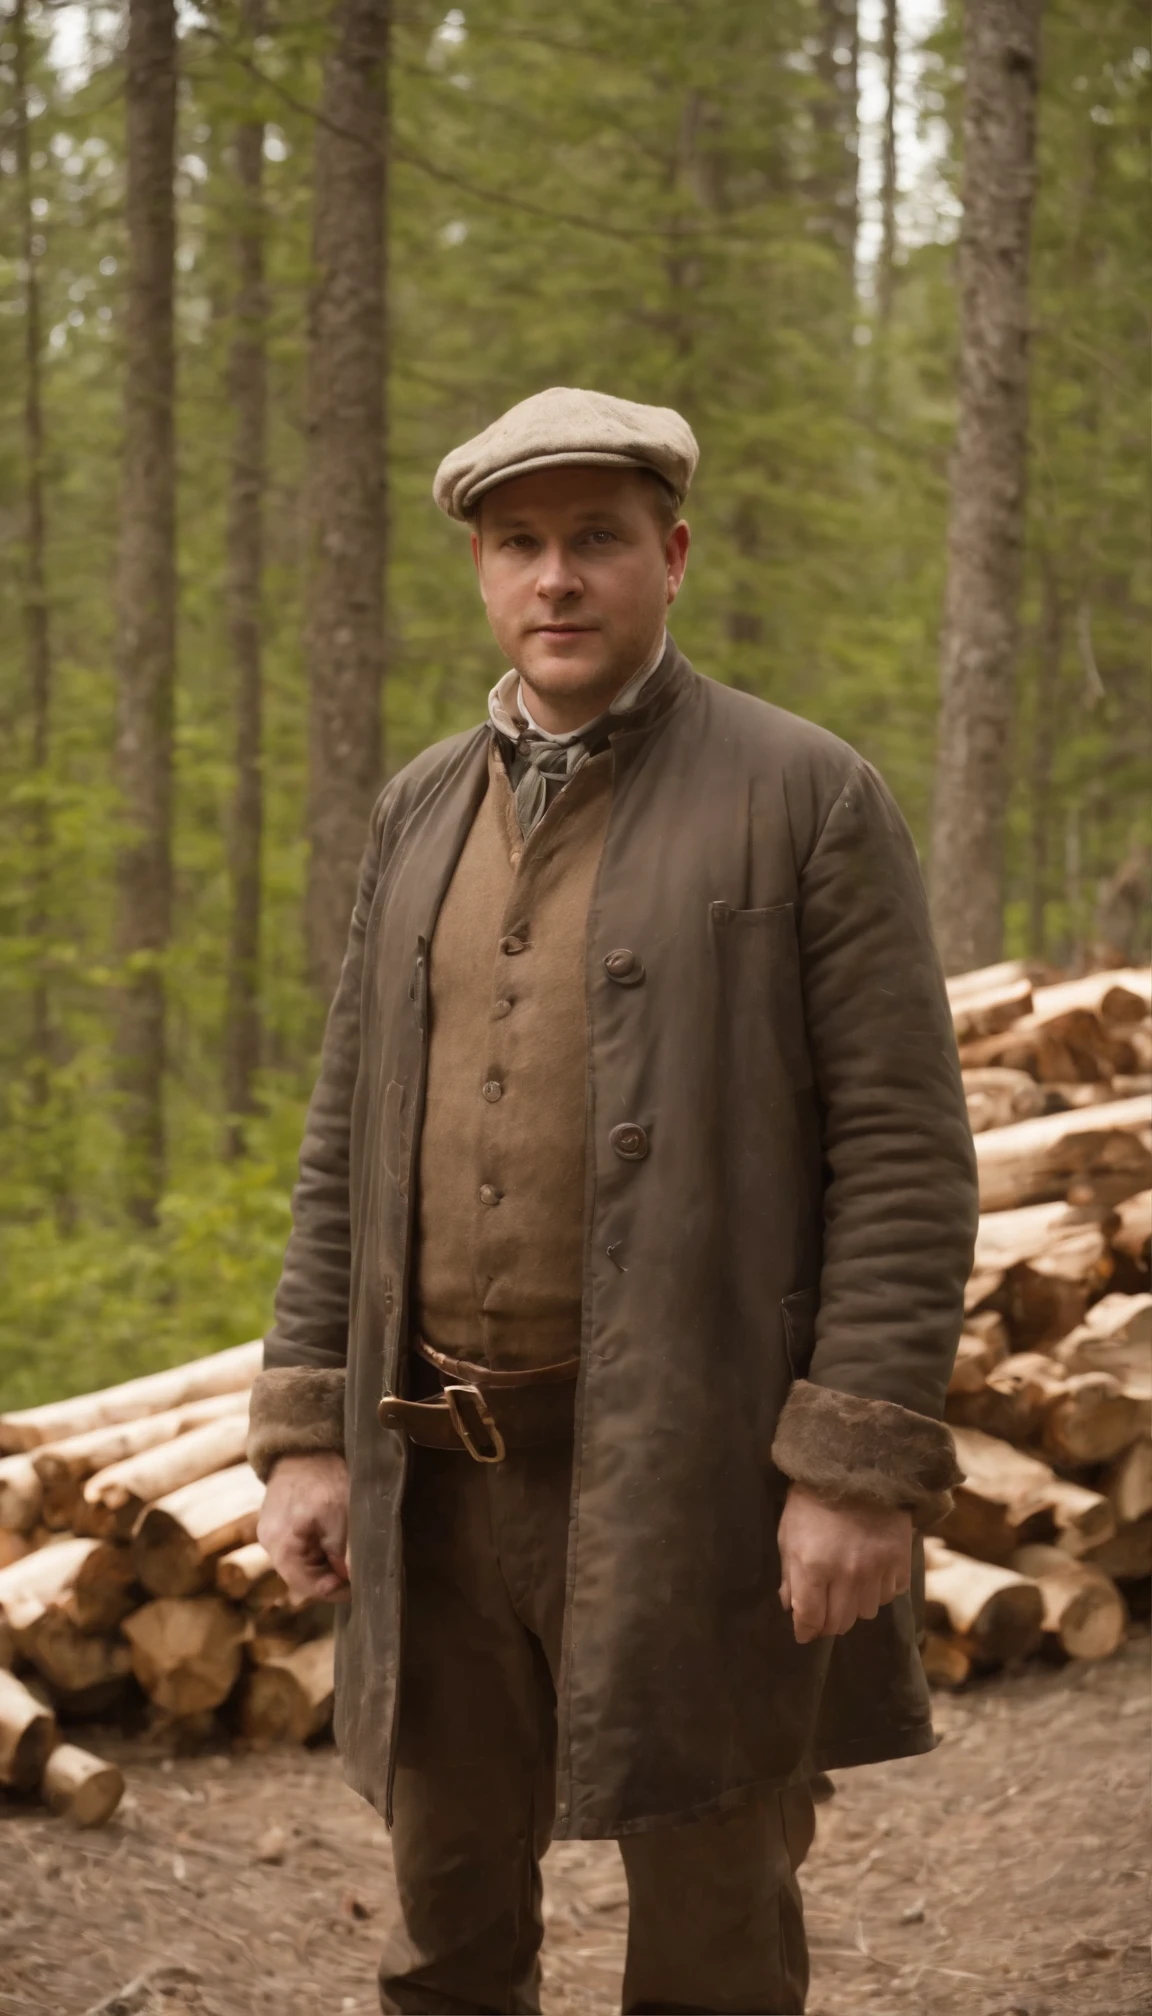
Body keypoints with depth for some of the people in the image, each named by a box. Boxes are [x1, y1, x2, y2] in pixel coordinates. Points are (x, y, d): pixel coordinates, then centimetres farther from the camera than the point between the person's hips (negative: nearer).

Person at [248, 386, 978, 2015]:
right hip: (445, 1474, 5)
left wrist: (863, 1469, -16)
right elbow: (350, 1141, 13)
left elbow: (904, 1151, -10)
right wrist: (304, 1430, 5)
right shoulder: (422, 812, 11)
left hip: (698, 1477, -5)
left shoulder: (808, 799, -6)